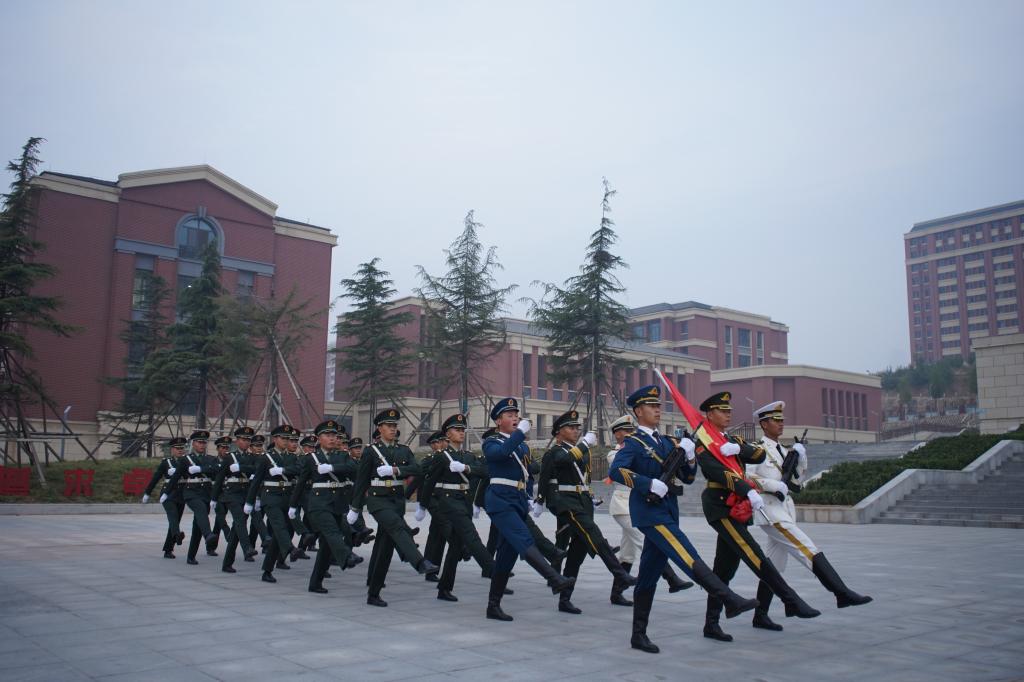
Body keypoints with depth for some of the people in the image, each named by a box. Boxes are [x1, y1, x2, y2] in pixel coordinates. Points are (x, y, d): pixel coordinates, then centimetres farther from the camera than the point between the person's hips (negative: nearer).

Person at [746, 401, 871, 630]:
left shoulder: (782, 450, 16)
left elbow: (799, 475, 20)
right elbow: (746, 478, -16)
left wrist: (801, 457, 3)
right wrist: (774, 485, -22)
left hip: (784, 510, 9)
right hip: (771, 511, -9)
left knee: (773, 566, 10)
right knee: (810, 551, -13)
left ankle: (760, 616, 15)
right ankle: (842, 593, -13)